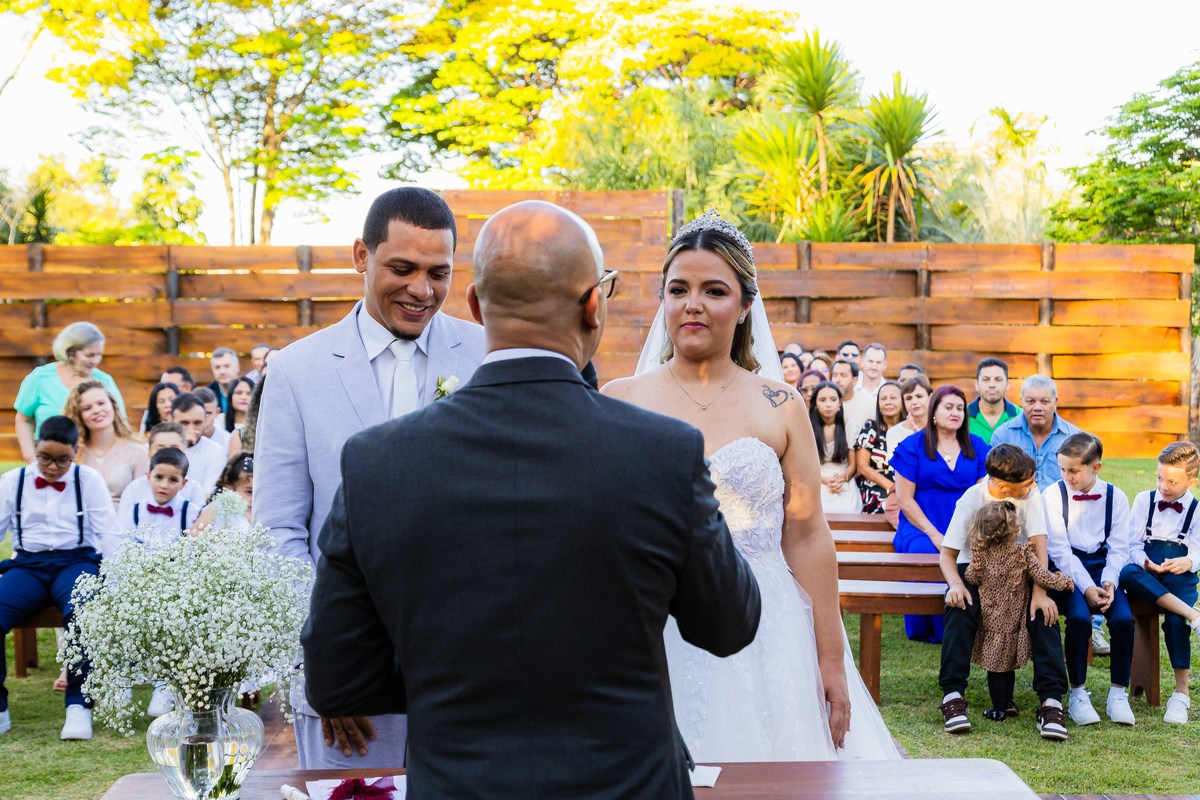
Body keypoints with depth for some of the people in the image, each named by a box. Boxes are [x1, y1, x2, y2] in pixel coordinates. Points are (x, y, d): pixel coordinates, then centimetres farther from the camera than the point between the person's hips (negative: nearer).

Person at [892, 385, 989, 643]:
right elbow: (905, 498, -2)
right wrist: (934, 534, -12)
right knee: (925, 553, -35)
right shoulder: (913, 446, 4)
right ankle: (928, 631, -16)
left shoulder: (976, 447, 13)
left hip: (965, 527, 2)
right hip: (921, 526, -2)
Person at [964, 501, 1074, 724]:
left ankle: (999, 709, 13)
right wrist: (1065, 580, 3)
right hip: (1013, 619, 1)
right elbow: (1043, 578, -14)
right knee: (1008, 662, 17)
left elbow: (971, 578, -6)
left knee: (995, 664, 7)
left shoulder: (980, 554, -12)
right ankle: (1007, 703, 27)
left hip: (990, 620, -1)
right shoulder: (1023, 554, -12)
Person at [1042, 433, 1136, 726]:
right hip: (1068, 570, -2)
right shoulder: (1052, 496, -3)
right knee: (1079, 618, -29)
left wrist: (1109, 583, -15)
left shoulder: (1115, 497, 3)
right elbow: (1059, 550, -8)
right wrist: (1087, 588, -17)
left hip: (1104, 569, 2)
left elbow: (1118, 548, 3)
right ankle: (1077, 693, -11)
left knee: (1123, 619, -24)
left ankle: (1118, 693, -6)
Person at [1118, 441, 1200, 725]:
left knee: (1175, 620, -29)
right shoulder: (1144, 500, 12)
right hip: (1145, 571, 1)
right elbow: (1134, 544, 7)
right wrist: (1144, 563, -14)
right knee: (1127, 573, -36)